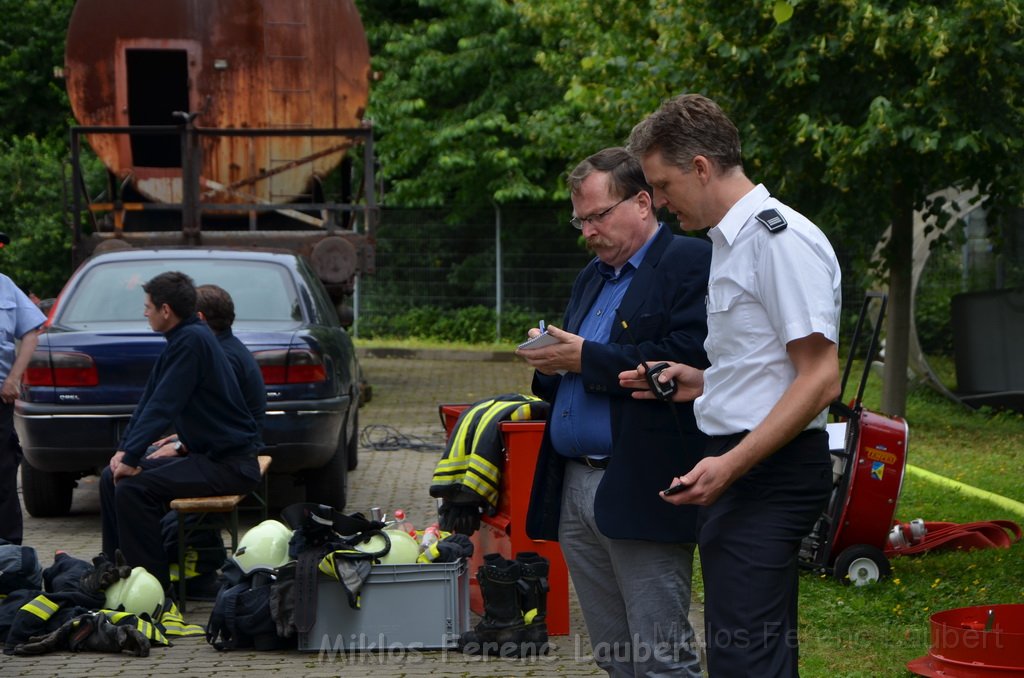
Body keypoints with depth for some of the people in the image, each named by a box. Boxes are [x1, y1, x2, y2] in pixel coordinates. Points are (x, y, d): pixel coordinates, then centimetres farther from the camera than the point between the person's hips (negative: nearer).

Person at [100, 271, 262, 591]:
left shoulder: (192, 340, -18)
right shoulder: (183, 339, 13)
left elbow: (163, 406, -23)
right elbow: (149, 398, 16)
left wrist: (132, 458, -20)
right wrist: (125, 449, 7)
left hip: (229, 464, -10)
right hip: (205, 455, 10)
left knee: (132, 488, -22)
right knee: (111, 478, 8)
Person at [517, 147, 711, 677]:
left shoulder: (690, 262, -6)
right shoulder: (592, 277, 23)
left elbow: (689, 357, -21)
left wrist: (589, 359, -15)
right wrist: (551, 364, 3)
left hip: (641, 492, -9)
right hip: (574, 488, 9)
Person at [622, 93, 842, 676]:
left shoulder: (781, 239, -14)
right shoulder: (731, 240, 19)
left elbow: (820, 379, -19)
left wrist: (730, 465, -23)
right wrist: (699, 383, 15)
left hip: (769, 472, -11)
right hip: (739, 470, 11)